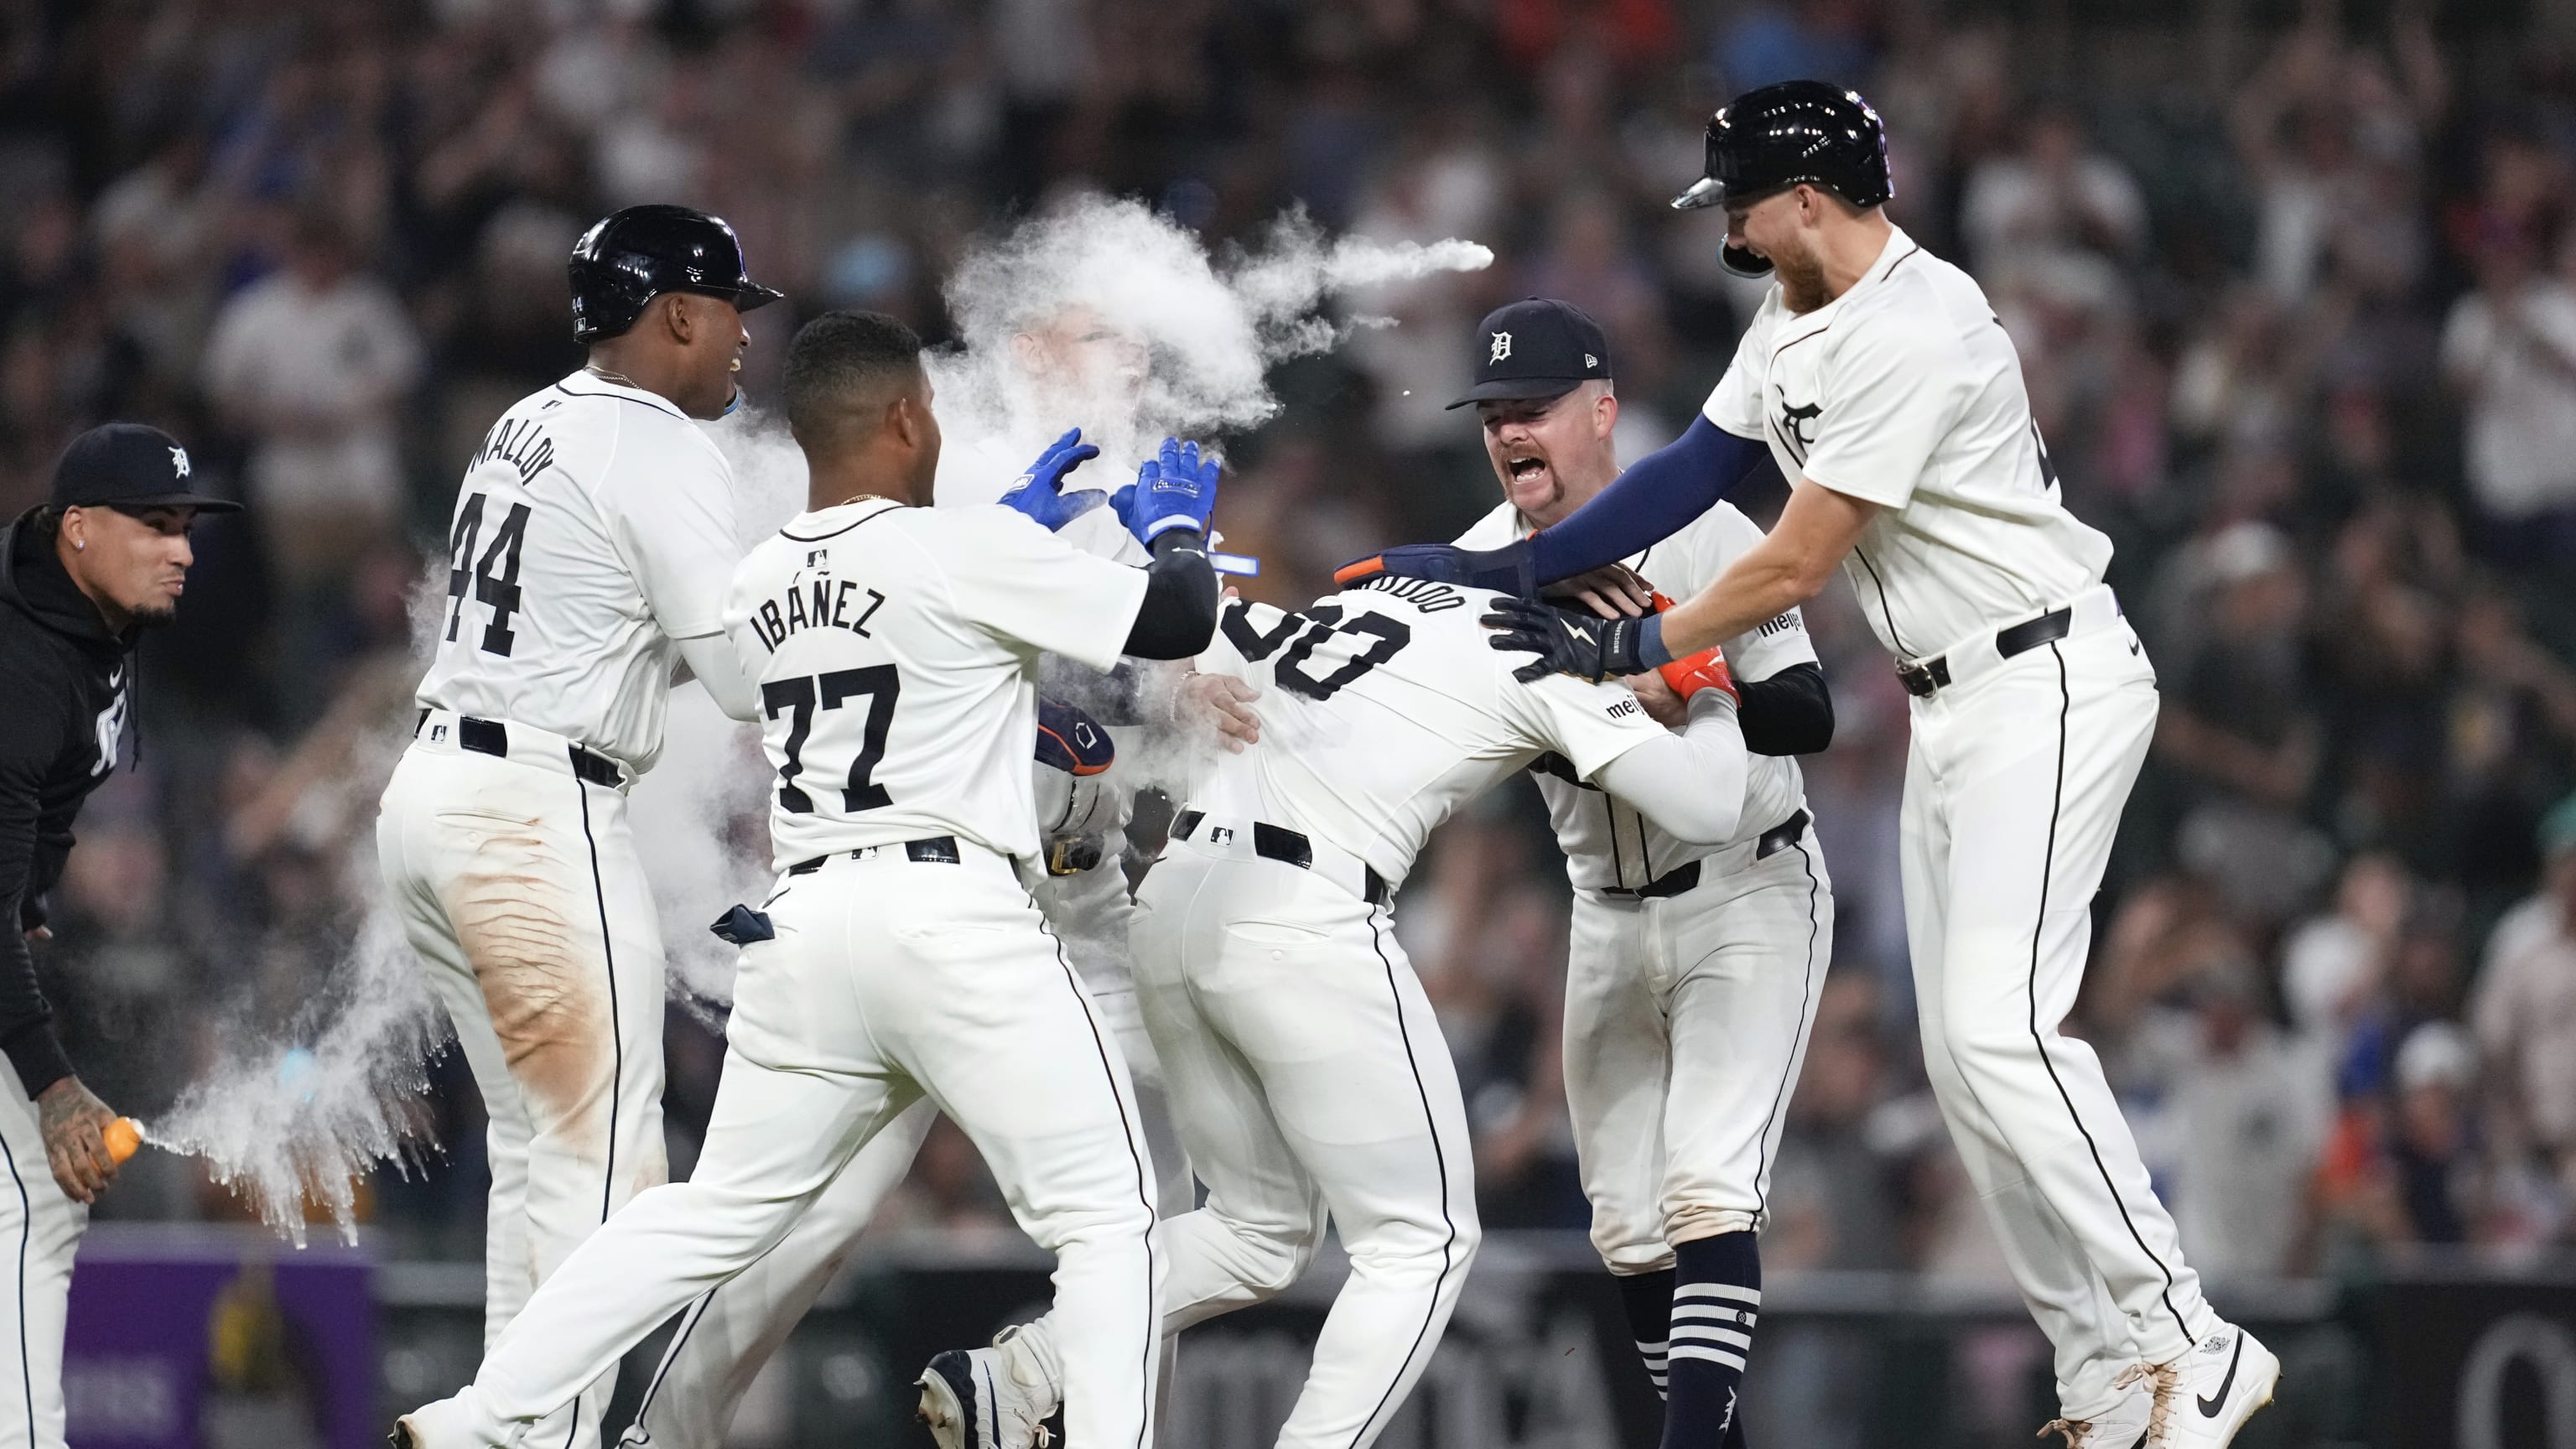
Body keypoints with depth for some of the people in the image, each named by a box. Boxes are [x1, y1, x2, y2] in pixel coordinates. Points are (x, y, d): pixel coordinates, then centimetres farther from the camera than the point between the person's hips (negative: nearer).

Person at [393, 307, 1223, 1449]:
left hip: (806, 922, 6)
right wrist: (1176, 528, 17)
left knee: (716, 1214, 15)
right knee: (1104, 1216, 2)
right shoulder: (971, 552, -7)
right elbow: (1177, 621, -3)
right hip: (953, 918, -6)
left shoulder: (758, 586, 13)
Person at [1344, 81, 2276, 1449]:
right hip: (1948, 707, 10)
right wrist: (1513, 570, 4)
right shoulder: (1797, 315, 8)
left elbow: (1795, 564, -21)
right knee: (1961, 1057, 7)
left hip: (2048, 686, -10)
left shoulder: (1910, 335, -23)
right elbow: (1697, 468, 10)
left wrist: (1630, 648, -11)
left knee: (2002, 1028, -20)